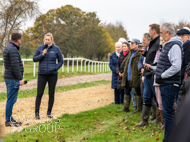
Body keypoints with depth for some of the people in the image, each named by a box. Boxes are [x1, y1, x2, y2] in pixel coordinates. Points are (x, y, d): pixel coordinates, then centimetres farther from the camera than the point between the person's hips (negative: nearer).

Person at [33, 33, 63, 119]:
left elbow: (61, 61, 6)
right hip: (42, 74, 0)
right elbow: (34, 59, 3)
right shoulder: (40, 48, 2)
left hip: (52, 74, 0)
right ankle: (37, 112, 6)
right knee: (39, 94, -3)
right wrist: (42, 54, -13)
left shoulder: (56, 49, 0)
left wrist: (55, 68, -9)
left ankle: (49, 112, 16)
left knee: (51, 94, 5)